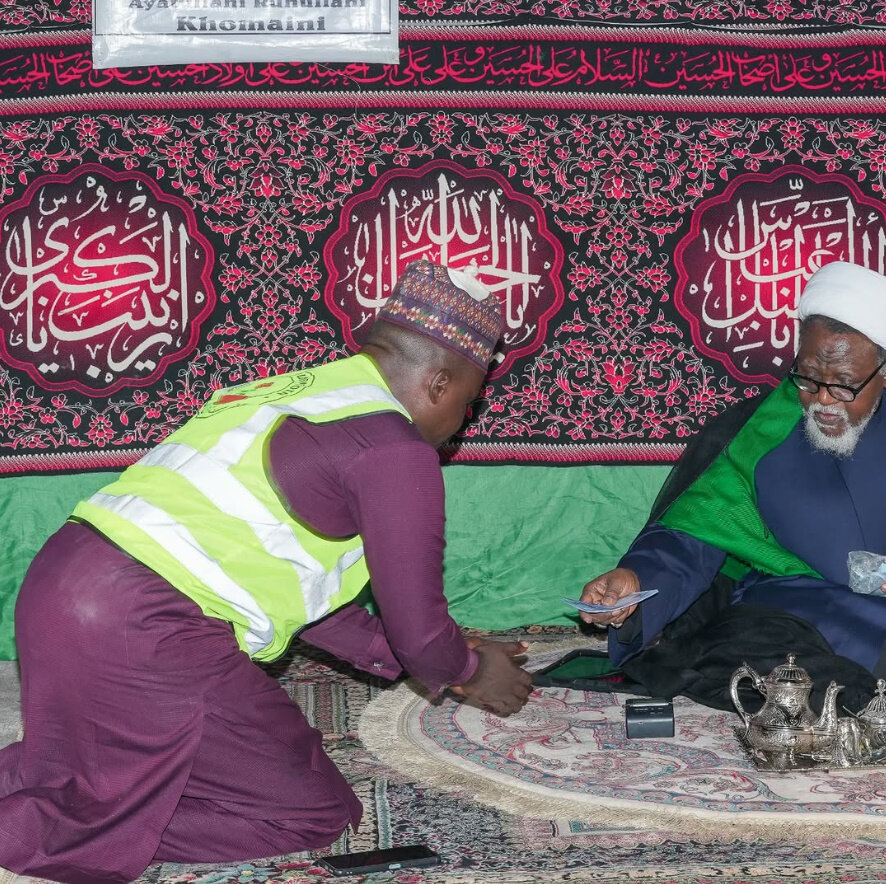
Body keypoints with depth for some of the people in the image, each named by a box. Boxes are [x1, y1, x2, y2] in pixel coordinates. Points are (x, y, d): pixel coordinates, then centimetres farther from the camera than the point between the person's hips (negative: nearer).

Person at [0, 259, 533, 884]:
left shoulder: (290, 391, 22)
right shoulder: (396, 450, -6)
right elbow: (418, 633, -1)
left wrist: (394, 656, 30)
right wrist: (470, 672, 21)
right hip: (145, 632, -10)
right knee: (316, 813, 2)